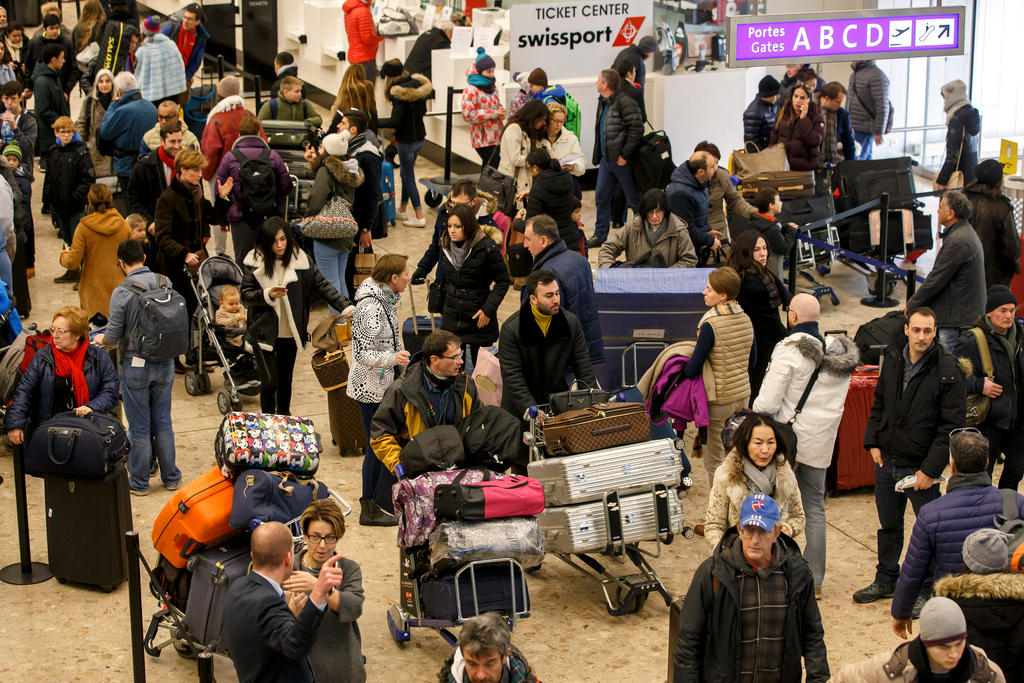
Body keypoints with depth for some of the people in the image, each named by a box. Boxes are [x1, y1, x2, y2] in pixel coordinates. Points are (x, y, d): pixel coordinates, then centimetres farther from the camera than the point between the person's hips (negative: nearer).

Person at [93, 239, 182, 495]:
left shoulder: (122, 292, -16)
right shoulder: (165, 284, -3)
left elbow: (113, 337, -12)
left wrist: (100, 339, 10)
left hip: (135, 365, -4)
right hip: (165, 364, 4)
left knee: (139, 426, 7)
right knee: (163, 422, 16)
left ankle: (139, 481, 17)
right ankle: (170, 477, 24)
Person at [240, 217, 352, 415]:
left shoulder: (300, 258, -5)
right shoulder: (254, 261, -8)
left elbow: (322, 285, -4)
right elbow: (245, 295, -8)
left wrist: (346, 307, -14)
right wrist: (268, 295, -27)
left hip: (290, 332, 3)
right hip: (265, 332, -3)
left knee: (285, 380, 17)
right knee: (269, 381, -6)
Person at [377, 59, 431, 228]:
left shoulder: (399, 93, -23)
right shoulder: (417, 84, -1)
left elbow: (395, 121, -28)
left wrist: (374, 122, -21)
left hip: (406, 141, -8)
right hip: (420, 137, 8)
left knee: (409, 178, 2)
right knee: (405, 172, 22)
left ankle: (419, 217, 4)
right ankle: (403, 209, 33)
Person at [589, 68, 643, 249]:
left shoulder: (625, 103, -17)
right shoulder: (603, 102, 13)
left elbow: (637, 130, -21)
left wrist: (625, 156, -21)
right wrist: (598, 157, 17)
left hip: (622, 161, -9)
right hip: (606, 159, 9)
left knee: (635, 199, 3)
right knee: (601, 197, 10)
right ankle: (600, 235, 18)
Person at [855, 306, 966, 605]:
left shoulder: (947, 371, -15)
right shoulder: (893, 359, 2)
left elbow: (951, 426, -15)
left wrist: (930, 469, -17)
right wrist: (873, 442, 4)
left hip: (921, 467, -5)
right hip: (886, 460, 5)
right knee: (888, 525, 19)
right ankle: (886, 579, 36)